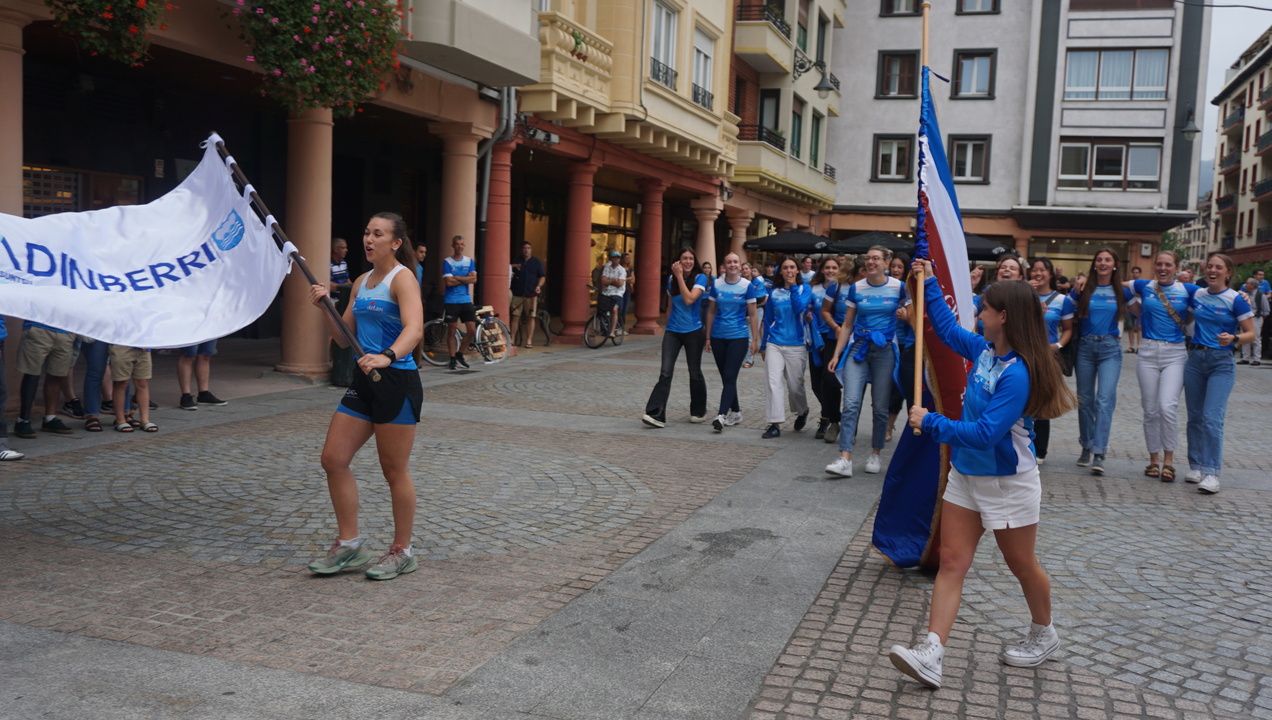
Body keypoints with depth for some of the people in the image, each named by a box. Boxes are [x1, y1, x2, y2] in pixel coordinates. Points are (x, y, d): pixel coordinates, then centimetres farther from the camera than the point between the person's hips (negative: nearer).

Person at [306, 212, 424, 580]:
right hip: (364, 382, 8)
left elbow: (414, 328, -27)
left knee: (394, 469, 1)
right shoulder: (361, 282, 14)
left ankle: (402, 552, 16)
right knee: (333, 459, 6)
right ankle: (349, 544, 19)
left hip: (397, 382, -8)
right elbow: (343, 339, 17)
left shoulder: (402, 278, -10)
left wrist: (387, 356, -44)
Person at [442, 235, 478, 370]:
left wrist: (456, 277, -12)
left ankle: (460, 354, 19)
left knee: (472, 330, 0)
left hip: (466, 300, 4)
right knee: (451, 331, 1)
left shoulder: (470, 261, 9)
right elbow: (449, 282, -13)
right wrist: (466, 278, -7)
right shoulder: (447, 261, -3)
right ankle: (453, 360, 8)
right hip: (451, 301, -4)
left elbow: (474, 279, -5)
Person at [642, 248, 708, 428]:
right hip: (672, 331, 3)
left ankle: (699, 412, 28)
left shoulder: (700, 278, -6)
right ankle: (656, 414, -16)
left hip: (693, 332, -3)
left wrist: (680, 276, -18)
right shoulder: (671, 280, 6)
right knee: (665, 372, -10)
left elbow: (689, 300, -21)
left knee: (695, 373, 10)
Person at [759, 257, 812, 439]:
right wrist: (763, 345, 16)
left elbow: (799, 308, -17)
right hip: (774, 345, 2)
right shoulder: (774, 292, 8)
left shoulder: (804, 289, 2)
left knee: (795, 385, 6)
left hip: (796, 345, -2)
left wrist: (793, 286, -13)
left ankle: (802, 412, 36)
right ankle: (775, 424, -8)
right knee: (773, 382, -11)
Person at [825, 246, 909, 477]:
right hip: (858, 347, 1)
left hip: (885, 349, -1)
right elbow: (847, 324, 8)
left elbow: (910, 316, 12)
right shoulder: (856, 288, 3)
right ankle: (845, 459, -14)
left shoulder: (899, 287, 0)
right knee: (850, 403, -10)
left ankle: (876, 454, 20)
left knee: (880, 406, 5)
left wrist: (905, 315, -11)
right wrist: (836, 354, 2)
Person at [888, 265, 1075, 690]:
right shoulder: (985, 350, -1)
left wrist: (931, 424, -25)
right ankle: (931, 654, -7)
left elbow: (986, 433, -30)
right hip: (965, 475, 8)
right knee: (951, 562, -2)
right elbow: (949, 330, 19)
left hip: (1007, 483, -8)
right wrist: (930, 285, 21)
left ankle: (1043, 636, 39)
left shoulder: (1017, 373, -26)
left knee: (1022, 565, 13)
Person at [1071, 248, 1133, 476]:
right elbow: (1072, 316, 8)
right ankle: (1086, 448, 21)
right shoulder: (1084, 290, 5)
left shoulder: (1121, 292, 6)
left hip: (1110, 348, -1)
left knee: (1105, 399, -14)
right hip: (1085, 346, 1)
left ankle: (1098, 454, -17)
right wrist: (1076, 291, -1)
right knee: (1085, 399, 7)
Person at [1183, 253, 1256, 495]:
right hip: (1195, 358, 5)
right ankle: (1195, 466, 18)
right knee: (1195, 416, 8)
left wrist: (1233, 338, -25)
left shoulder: (1236, 300, -6)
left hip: (1222, 362, -5)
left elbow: (1251, 334, -6)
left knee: (1212, 418, -14)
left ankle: (1212, 473, -14)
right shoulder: (1196, 294, 7)